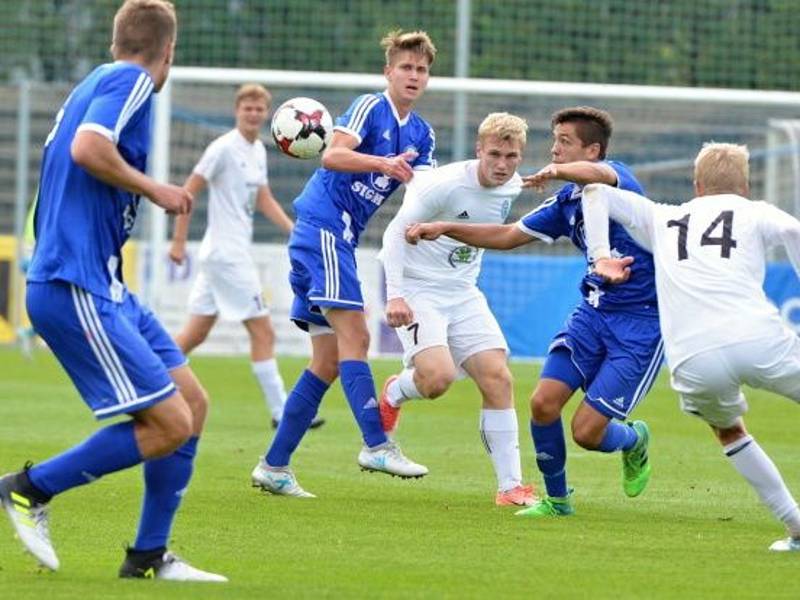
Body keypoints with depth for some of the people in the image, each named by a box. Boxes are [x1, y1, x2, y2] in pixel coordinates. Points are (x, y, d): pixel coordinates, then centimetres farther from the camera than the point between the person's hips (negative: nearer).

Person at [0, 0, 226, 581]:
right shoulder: (132, 80, -9)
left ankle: (149, 556, 12)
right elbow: (87, 147, -26)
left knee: (193, 403, 8)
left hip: (103, 287, 10)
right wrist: (154, 189, -14)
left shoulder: (96, 82, 18)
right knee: (170, 424, -12)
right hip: (77, 288, -10)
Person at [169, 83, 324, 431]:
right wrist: (179, 241, -14)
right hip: (227, 255, -9)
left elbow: (264, 200, 19)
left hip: (226, 254, 9)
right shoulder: (224, 148, -13)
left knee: (196, 333, 11)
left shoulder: (258, 151, 13)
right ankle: (282, 413, -3)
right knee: (263, 332, -7)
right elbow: (188, 191, -12)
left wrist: (295, 229, 6)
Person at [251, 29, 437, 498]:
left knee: (328, 360, 7)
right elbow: (333, 155, -22)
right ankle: (376, 445, -27)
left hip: (341, 239, 9)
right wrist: (383, 164, -36)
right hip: (322, 226, -9)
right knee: (353, 334, -19)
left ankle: (275, 466, 9)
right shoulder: (370, 108, -6)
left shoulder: (422, 134, 15)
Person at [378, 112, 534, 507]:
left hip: (463, 295, 6)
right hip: (419, 292, -6)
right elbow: (396, 232, -17)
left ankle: (510, 486, -1)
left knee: (498, 378, -6)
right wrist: (395, 295, -24)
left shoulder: (512, 188, 1)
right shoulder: (445, 185, -21)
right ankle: (393, 395, 11)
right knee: (438, 376, -26)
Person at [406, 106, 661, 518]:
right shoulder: (566, 202, 10)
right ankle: (557, 499, 13)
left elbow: (598, 174, -40)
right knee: (544, 403, -9)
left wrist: (556, 172, -61)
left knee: (587, 432, -10)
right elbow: (507, 236, 18)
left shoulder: (617, 180, -14)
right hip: (593, 311, 7)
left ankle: (634, 441, 26)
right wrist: (445, 228, 9)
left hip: (641, 322, -7)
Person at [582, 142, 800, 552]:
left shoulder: (664, 220, 29)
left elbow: (596, 192, 33)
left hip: (693, 362, 3)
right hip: (758, 340, -3)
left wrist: (600, 256, 25)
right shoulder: (754, 213, 18)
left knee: (728, 430, 30)